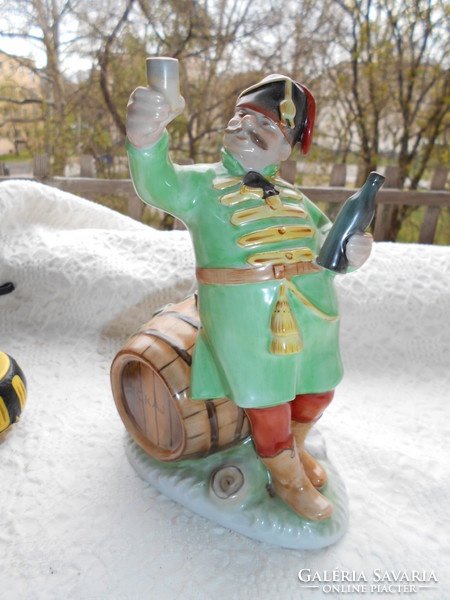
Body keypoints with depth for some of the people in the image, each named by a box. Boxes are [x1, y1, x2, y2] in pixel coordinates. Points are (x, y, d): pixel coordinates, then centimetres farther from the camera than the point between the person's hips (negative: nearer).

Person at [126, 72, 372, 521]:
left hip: (313, 315, 6)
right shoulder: (203, 183, -1)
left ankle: (295, 448, 53)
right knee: (267, 403, 8)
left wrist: (351, 249, -10)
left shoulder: (293, 196, 14)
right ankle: (286, 477, 38)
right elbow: (159, 185, -21)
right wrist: (146, 143, -44)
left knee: (317, 390, 22)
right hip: (245, 322, -6)